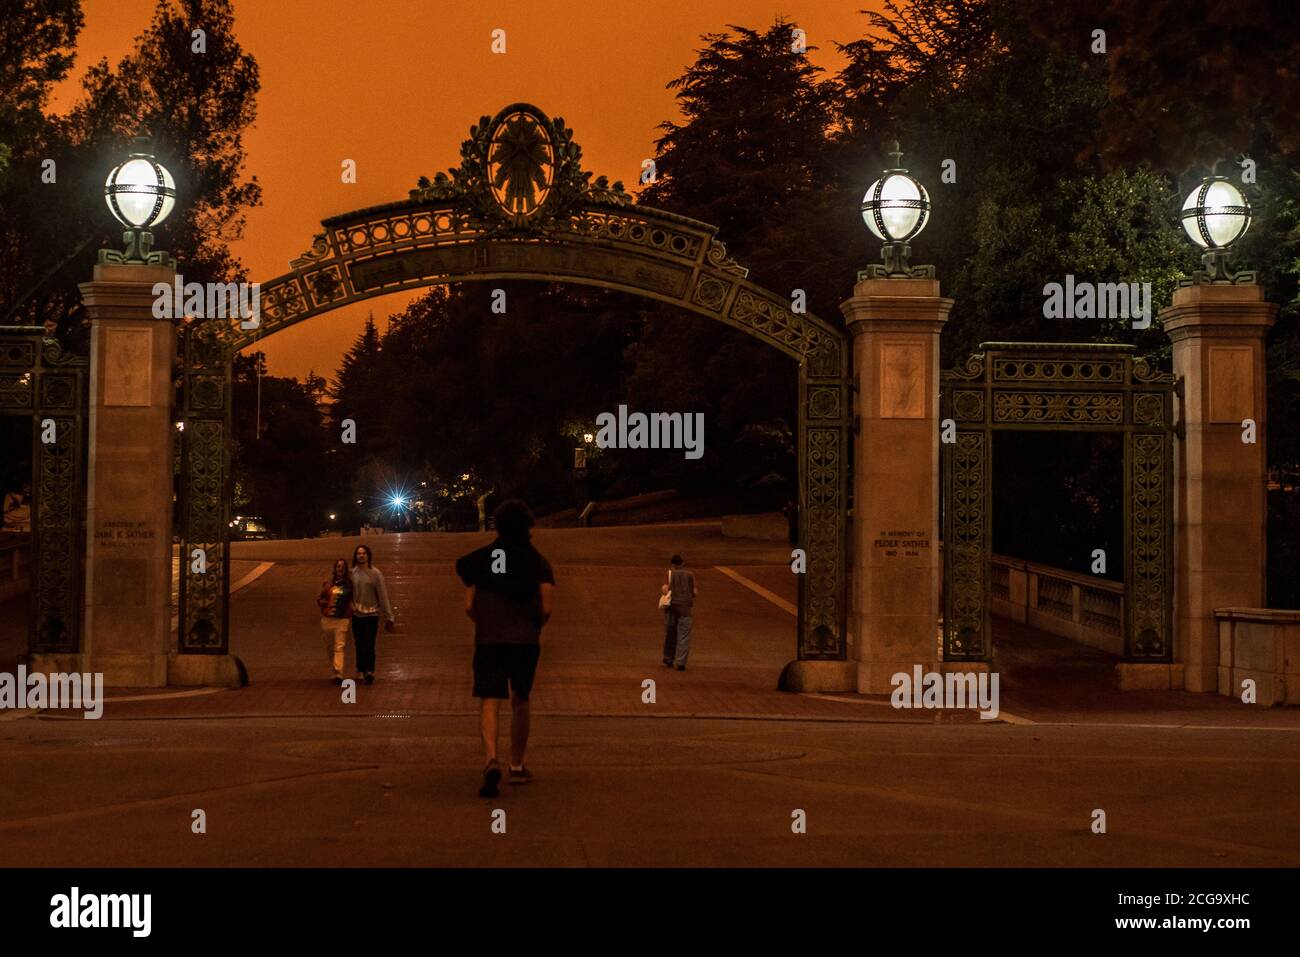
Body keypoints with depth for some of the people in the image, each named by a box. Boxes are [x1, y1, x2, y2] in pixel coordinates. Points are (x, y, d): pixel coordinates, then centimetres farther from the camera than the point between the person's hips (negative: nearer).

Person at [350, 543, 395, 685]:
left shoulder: (375, 573, -7)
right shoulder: (353, 573, 3)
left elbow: (383, 596, -6)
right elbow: (349, 593, 9)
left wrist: (388, 617, -7)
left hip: (372, 614, -4)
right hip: (357, 614, 4)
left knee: (369, 645, -13)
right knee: (359, 645, 10)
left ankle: (369, 670, -17)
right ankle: (361, 669, 23)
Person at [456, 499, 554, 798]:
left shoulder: (480, 559, 4)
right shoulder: (538, 562, 1)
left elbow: (469, 607, 1)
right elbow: (546, 609, -5)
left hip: (488, 639, -1)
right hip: (525, 640, 1)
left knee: (489, 703, -5)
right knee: (519, 703, 16)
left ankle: (491, 759, -28)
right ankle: (517, 767, 23)